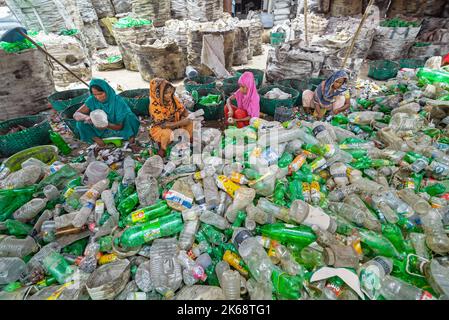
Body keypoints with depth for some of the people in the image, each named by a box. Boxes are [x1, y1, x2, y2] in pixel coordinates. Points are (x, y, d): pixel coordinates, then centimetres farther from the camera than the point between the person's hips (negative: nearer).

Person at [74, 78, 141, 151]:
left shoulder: (118, 101, -23)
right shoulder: (92, 100, -14)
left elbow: (120, 126, -21)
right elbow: (76, 114, -12)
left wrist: (107, 125, -42)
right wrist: (86, 117, -35)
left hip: (119, 130, -3)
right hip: (101, 131, 3)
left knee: (129, 116, -31)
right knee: (81, 123, -20)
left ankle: (131, 141, -15)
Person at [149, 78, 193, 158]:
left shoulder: (173, 98, -13)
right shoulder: (154, 105, -28)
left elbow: (183, 110, -3)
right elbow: (163, 125, -30)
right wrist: (182, 122, -32)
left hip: (175, 123, 5)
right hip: (160, 128, -5)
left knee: (191, 122, -15)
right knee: (167, 133, -37)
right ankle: (162, 148, -5)